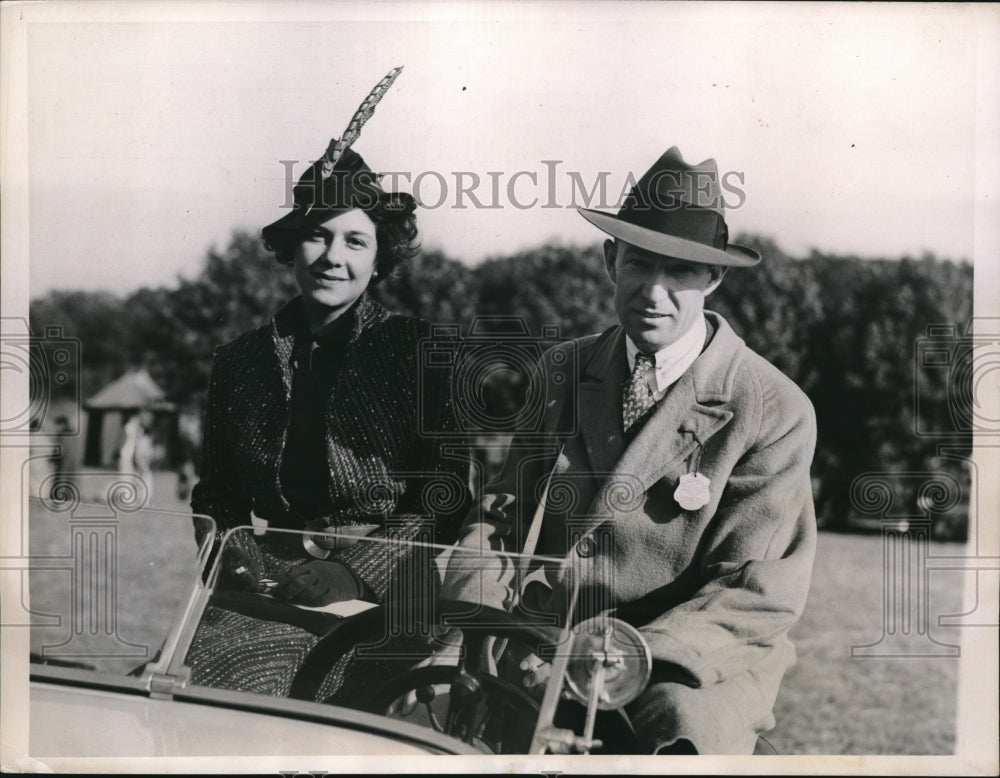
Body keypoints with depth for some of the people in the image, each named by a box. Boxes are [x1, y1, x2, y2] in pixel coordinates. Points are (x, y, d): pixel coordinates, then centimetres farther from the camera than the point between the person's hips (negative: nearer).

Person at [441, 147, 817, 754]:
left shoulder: (775, 411, -6)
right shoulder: (562, 373, 9)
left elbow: (762, 593, -10)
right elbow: (505, 511, 10)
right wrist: (471, 608, -11)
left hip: (696, 663, -4)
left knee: (686, 728, -37)